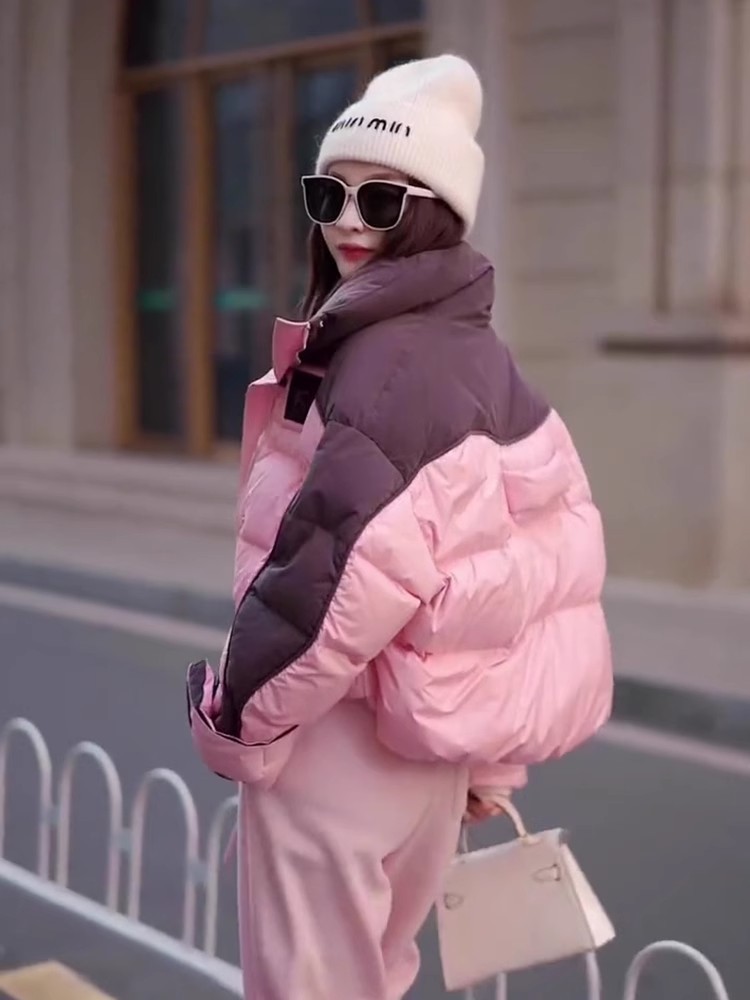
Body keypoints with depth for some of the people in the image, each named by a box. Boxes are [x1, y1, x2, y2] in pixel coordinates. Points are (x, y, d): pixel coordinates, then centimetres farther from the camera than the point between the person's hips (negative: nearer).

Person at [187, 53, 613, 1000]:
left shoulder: (388, 359, -19)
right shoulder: (480, 356, 8)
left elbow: (343, 575, -26)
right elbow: (556, 547, 12)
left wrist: (238, 716, -11)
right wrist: (493, 759, 17)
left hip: (340, 738, -9)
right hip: (429, 740, 9)